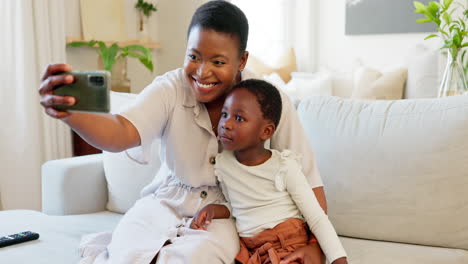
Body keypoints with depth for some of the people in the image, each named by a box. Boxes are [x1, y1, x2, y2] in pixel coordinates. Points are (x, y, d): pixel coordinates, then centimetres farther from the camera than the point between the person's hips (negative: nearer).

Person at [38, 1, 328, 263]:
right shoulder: (171, 89, -14)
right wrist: (69, 111, -52)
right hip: (167, 202, 1)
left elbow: (309, 180, -12)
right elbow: (120, 132, -32)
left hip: (226, 212, 0)